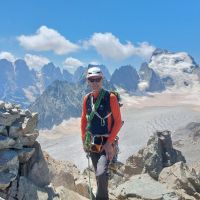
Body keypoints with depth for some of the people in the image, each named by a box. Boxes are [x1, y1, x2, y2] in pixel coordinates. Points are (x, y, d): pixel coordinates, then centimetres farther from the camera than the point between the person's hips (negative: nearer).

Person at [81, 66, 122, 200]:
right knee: (99, 175, 17)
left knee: (101, 174, -21)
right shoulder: (87, 99, 3)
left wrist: (109, 143, -16)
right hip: (92, 143, 5)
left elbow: (118, 122, -11)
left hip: (106, 143, -5)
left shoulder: (111, 98, -11)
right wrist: (84, 141, 8)